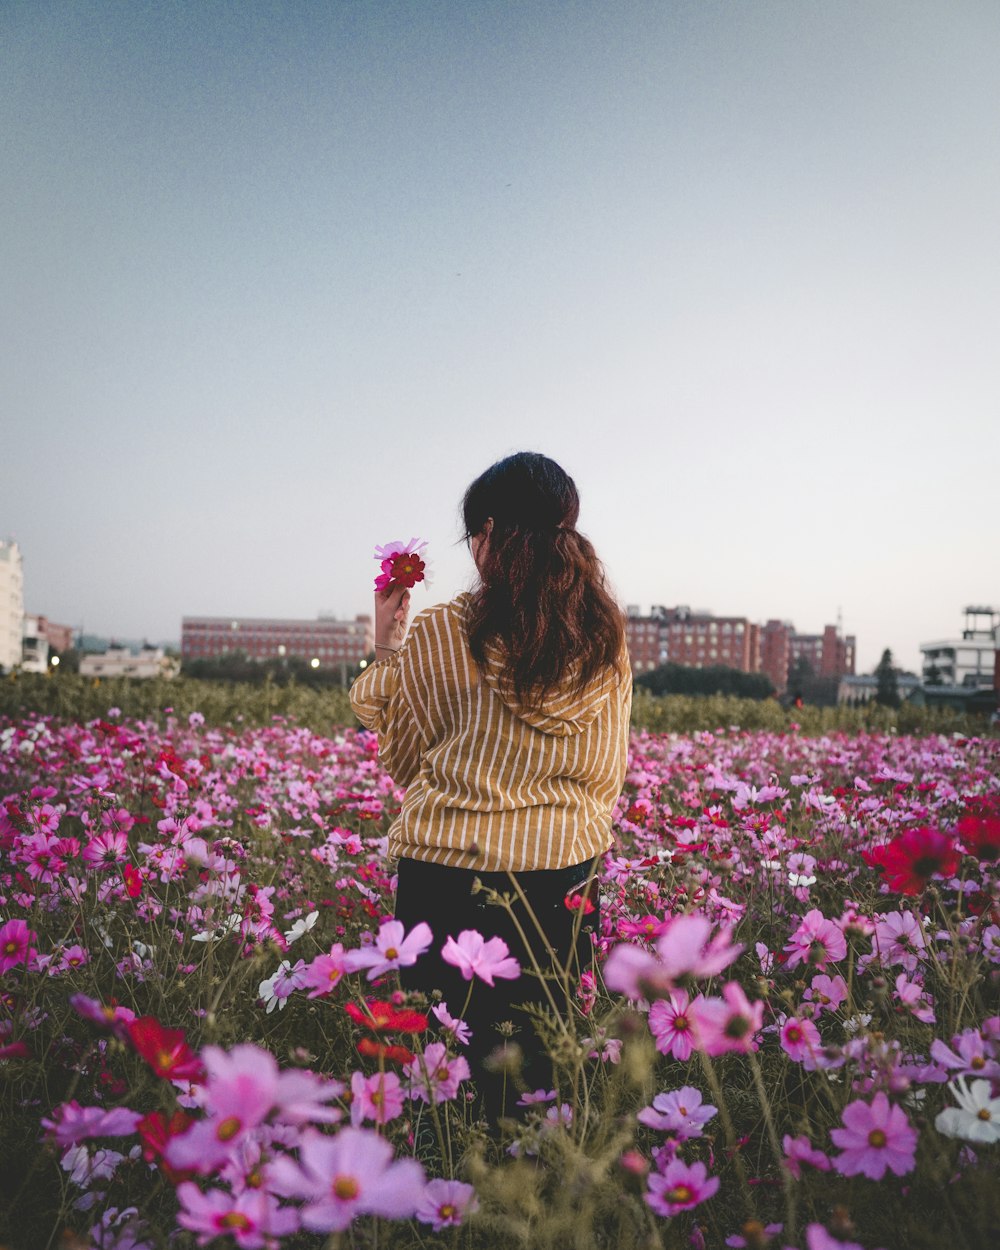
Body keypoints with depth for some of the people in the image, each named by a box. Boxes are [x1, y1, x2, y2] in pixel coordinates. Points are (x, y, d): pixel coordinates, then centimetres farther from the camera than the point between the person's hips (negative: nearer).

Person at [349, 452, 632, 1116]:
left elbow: (407, 761, 3)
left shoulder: (439, 635, -12)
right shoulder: (609, 636, -1)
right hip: (567, 880, 4)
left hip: (450, 879, -3)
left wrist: (387, 648, 9)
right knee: (552, 1057, 17)